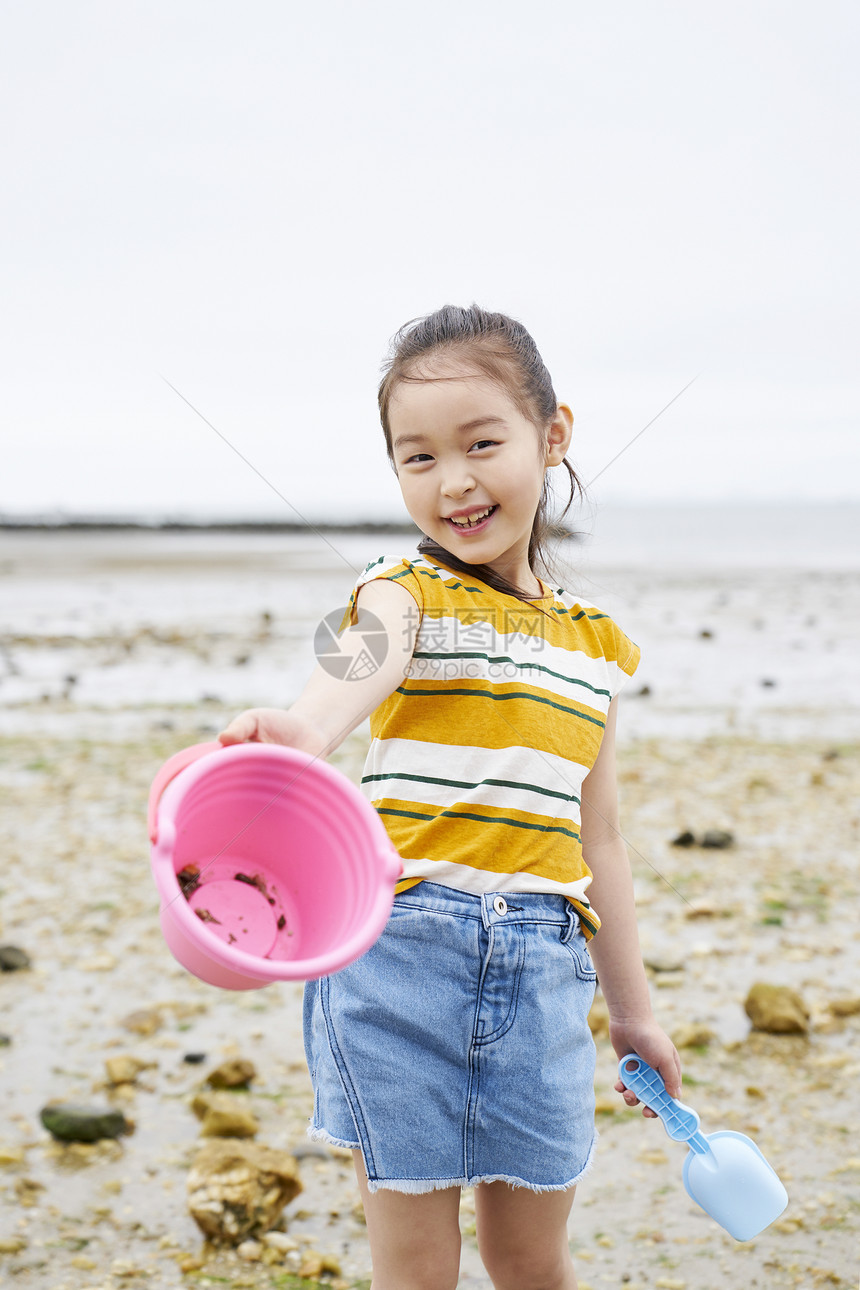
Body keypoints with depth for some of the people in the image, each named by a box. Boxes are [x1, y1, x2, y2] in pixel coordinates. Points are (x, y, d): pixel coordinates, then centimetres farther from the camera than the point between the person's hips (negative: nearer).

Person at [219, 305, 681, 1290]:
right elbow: (360, 671, -28)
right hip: (403, 950, -4)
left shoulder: (597, 644, 12)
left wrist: (632, 1011, 23)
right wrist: (302, 729, -52)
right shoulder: (405, 595, -2)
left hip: (543, 967, 4)